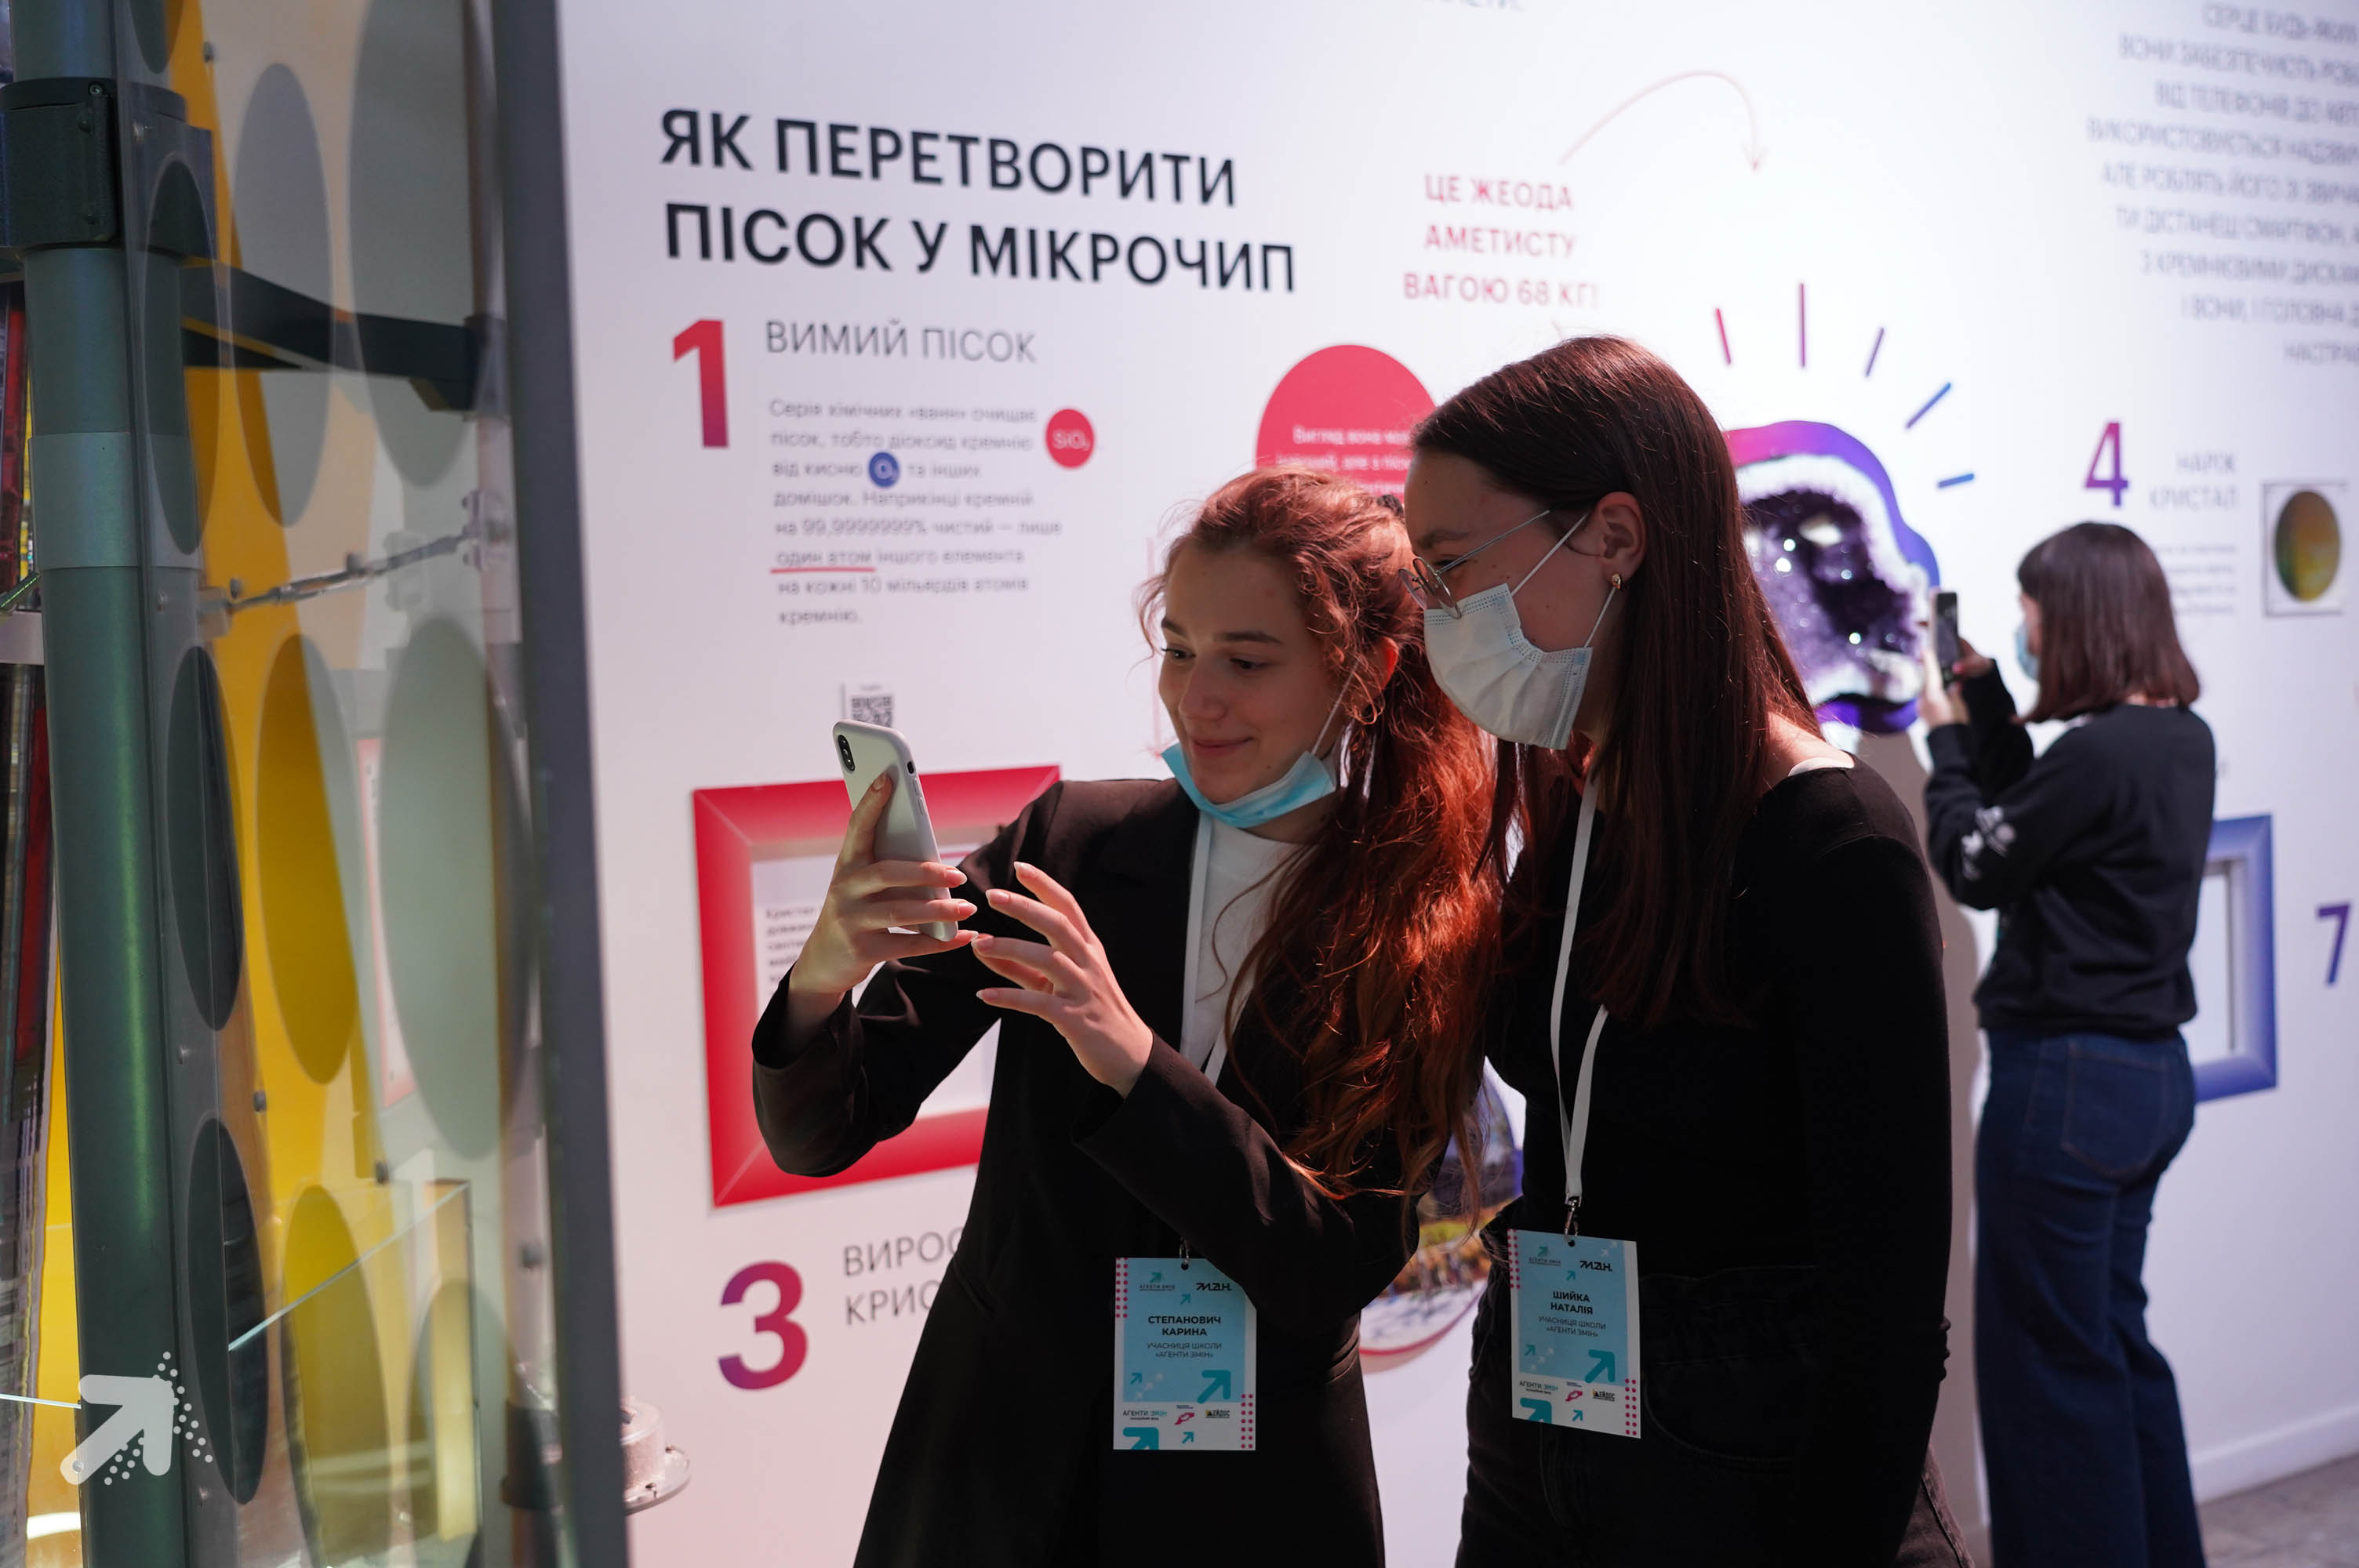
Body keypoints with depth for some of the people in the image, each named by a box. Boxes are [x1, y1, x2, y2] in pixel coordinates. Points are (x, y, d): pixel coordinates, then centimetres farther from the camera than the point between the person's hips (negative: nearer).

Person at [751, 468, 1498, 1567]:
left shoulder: (1435, 928, -11)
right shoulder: (1070, 841, -8)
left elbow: (1337, 1271, -17)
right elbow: (815, 1135, -8)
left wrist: (1129, 1058, -29)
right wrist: (821, 975, -29)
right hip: (998, 1466, 1)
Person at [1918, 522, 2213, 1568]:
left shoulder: (2097, 753, -22)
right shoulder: (2181, 738, 6)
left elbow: (1975, 868, -10)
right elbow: (2033, 818, 14)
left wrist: (1947, 738, 3)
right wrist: (1987, 705, 10)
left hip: (2069, 1078, -9)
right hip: (2150, 1067, 10)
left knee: (2050, 1353, 4)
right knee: (2112, 1336, 21)